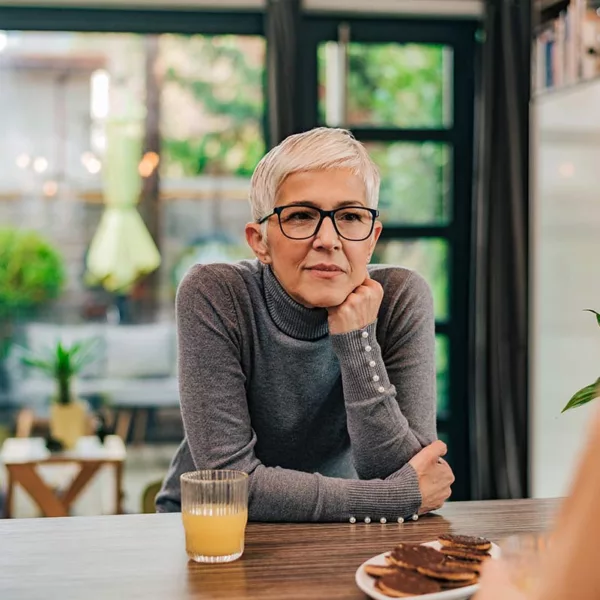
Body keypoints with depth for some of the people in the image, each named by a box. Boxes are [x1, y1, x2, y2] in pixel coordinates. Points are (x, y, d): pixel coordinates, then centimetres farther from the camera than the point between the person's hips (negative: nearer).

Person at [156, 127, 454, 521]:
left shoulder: (401, 299, -12)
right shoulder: (213, 297, -17)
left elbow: (396, 472, -15)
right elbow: (227, 480, -22)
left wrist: (358, 342, -25)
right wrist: (404, 496, -21)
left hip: (335, 537, 2)